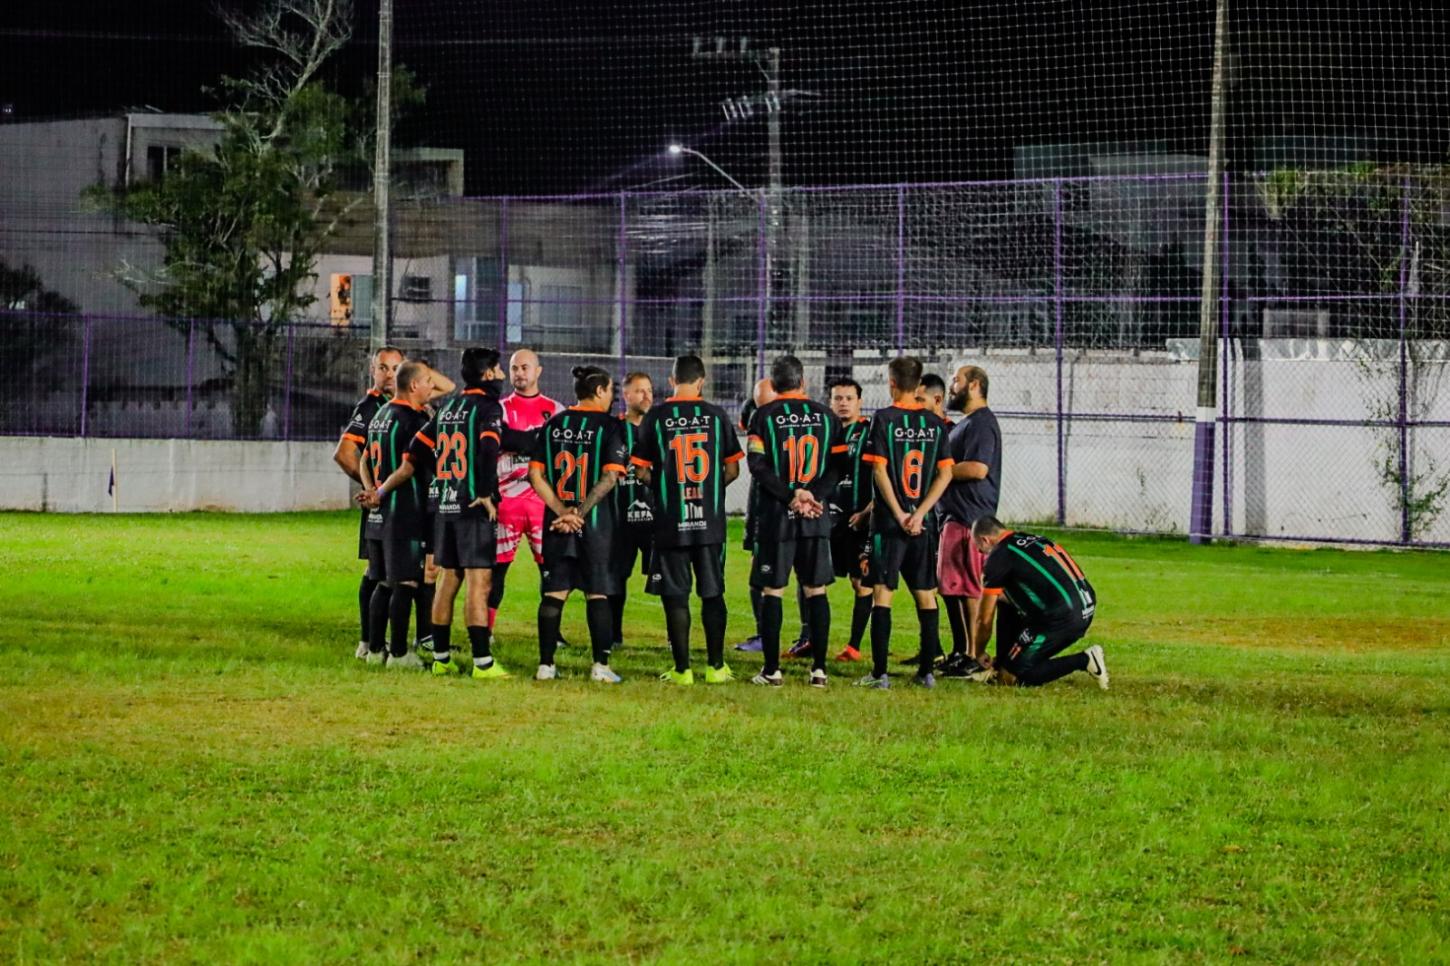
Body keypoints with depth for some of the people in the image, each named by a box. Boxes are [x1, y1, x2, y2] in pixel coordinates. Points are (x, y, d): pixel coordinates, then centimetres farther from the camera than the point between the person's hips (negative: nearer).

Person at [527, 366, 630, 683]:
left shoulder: (553, 424, 7)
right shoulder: (609, 426, -5)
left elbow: (536, 475, 0)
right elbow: (610, 476, -15)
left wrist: (562, 511, -7)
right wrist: (580, 512, -16)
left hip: (556, 522, 3)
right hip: (596, 523, -3)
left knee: (553, 593, 7)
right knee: (597, 594, 2)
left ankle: (545, 664, 6)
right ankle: (601, 665, 0)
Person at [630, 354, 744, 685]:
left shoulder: (655, 418, -3)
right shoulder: (716, 416, 0)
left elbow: (642, 472, -1)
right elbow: (732, 469, 5)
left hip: (670, 520, -1)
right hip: (710, 521, 1)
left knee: (675, 596, 3)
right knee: (712, 593, 10)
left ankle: (682, 669, 2)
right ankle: (716, 666, 12)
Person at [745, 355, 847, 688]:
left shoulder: (764, 416, -1)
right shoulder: (825, 416, 7)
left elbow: (758, 467, -9)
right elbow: (837, 466, 1)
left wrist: (791, 495, -11)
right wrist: (814, 496, -8)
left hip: (775, 514, -2)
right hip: (817, 517, 2)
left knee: (772, 592, 2)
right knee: (816, 591, 7)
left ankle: (771, 669, 0)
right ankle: (819, 668, 4)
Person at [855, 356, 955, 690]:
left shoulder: (884, 419, -6)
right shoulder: (935, 423, 5)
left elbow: (879, 470, -11)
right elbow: (945, 474, 1)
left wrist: (899, 515, -9)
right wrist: (919, 513, -4)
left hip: (890, 522, -4)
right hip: (924, 523, 4)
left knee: (882, 593, -2)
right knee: (926, 595, 10)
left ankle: (879, 672, -6)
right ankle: (926, 671, 11)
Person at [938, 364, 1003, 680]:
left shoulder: (981, 422, -13)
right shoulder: (966, 423, 21)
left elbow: (978, 468, -23)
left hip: (971, 519, -11)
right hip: (956, 515, 11)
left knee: (970, 589, -10)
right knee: (949, 587, 15)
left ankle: (975, 659, -9)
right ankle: (960, 653, 22)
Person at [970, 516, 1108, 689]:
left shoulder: (999, 556, -4)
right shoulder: (1031, 539, 21)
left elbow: (984, 620, 3)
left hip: (1062, 619, -9)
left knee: (1013, 675, 0)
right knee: (1006, 604, 23)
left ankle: (1085, 661, -7)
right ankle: (1002, 665, 21)